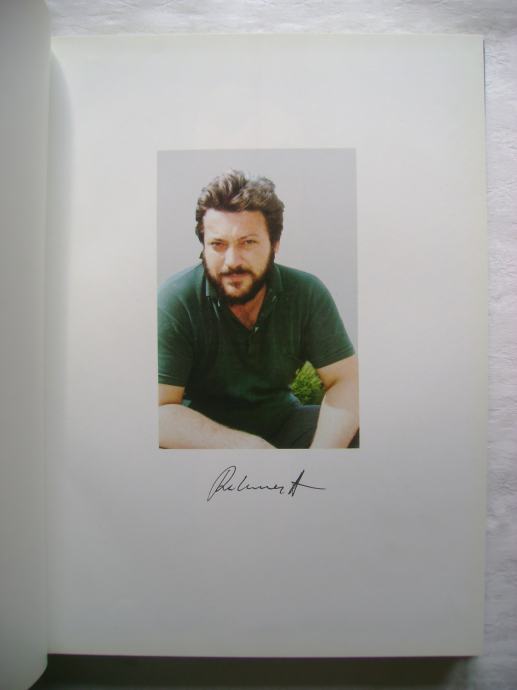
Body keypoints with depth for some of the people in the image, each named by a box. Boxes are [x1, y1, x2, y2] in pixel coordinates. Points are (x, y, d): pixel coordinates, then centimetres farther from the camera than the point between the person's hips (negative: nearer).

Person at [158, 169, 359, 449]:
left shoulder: (307, 293, -12)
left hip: (281, 419, 2)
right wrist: (249, 446, -33)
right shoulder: (174, 302, -22)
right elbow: (159, 410, -27)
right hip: (202, 430, -1)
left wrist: (323, 448, -31)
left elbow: (346, 380, -12)